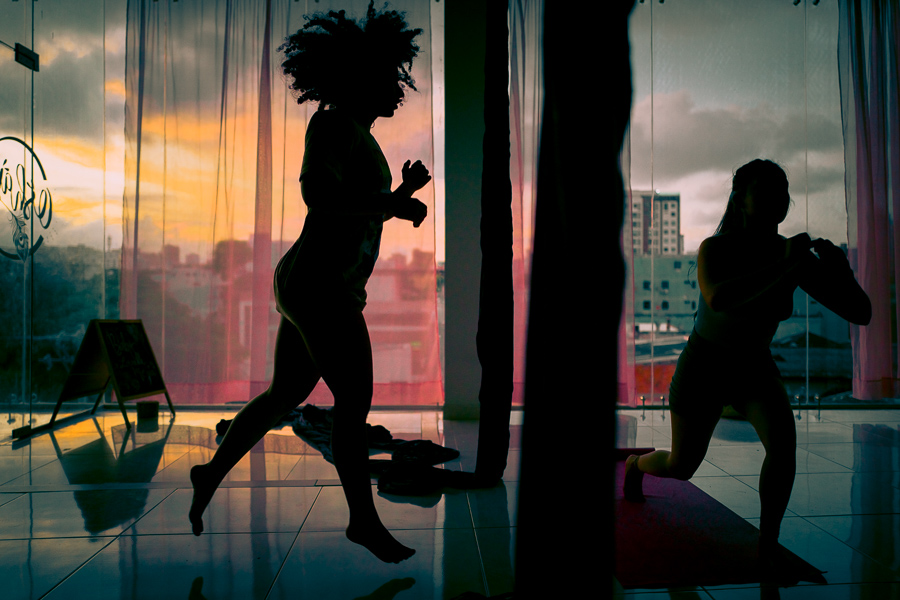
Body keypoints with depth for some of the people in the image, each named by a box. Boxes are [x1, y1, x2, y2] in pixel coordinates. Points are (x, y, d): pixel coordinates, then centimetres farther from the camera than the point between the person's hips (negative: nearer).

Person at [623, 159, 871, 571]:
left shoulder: (798, 258, -14)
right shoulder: (715, 249, -25)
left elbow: (861, 313, -17)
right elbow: (719, 300, -47)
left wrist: (839, 270, -36)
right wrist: (784, 267, -50)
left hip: (754, 370, 3)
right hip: (703, 367, -3)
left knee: (783, 442, -27)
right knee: (681, 467, 8)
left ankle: (768, 543, -5)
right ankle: (636, 463, 45)